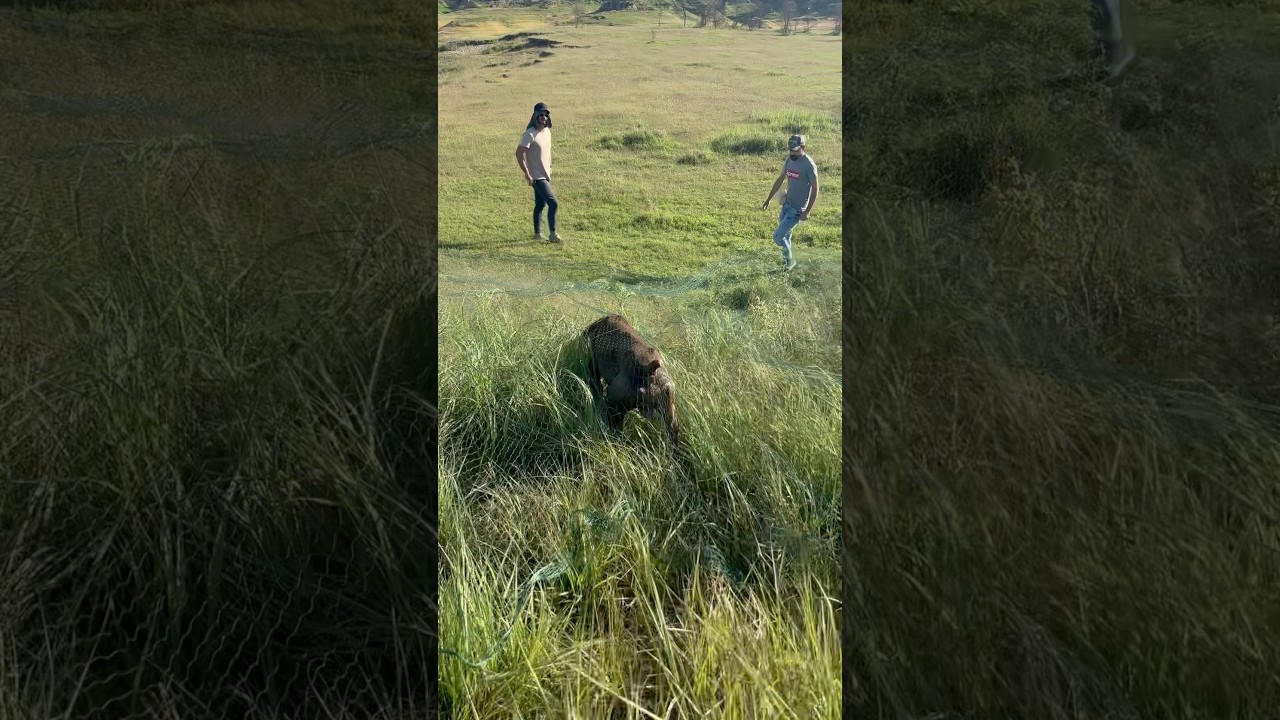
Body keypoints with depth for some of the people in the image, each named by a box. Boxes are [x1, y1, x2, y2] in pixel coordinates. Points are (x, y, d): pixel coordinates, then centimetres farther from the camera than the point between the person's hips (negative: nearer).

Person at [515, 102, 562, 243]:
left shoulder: (547, 131, 7)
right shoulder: (530, 134, -18)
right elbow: (519, 154, -20)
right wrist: (527, 174, -20)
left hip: (545, 175, 8)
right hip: (537, 177, -8)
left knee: (540, 204, 16)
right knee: (553, 203, -13)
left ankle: (537, 233, 26)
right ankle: (553, 234, -6)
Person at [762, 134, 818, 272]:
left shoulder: (809, 165, -19)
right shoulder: (789, 160, 3)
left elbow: (815, 189, -15)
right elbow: (780, 180, 15)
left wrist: (807, 211, -18)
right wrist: (769, 199, 18)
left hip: (797, 209, -7)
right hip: (787, 203, 7)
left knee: (777, 236, -9)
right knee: (785, 235, 17)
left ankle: (789, 260, 14)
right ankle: (786, 260, 34)